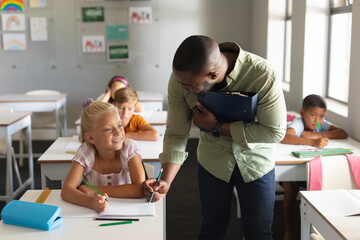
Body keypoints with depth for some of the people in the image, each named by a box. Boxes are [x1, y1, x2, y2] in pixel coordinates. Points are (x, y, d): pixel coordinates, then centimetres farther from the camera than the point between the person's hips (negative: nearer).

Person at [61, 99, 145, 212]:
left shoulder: (129, 147, -14)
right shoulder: (85, 153, -12)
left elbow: (139, 189, -21)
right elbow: (66, 190, -21)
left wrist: (97, 190, -22)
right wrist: (91, 201, -41)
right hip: (96, 211, 1)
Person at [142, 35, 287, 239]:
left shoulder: (262, 75, -32)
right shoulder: (181, 78, -22)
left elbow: (275, 131, -24)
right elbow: (176, 134, -15)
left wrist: (218, 127, -27)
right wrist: (166, 180, -27)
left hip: (256, 162, -1)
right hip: (213, 161, 2)